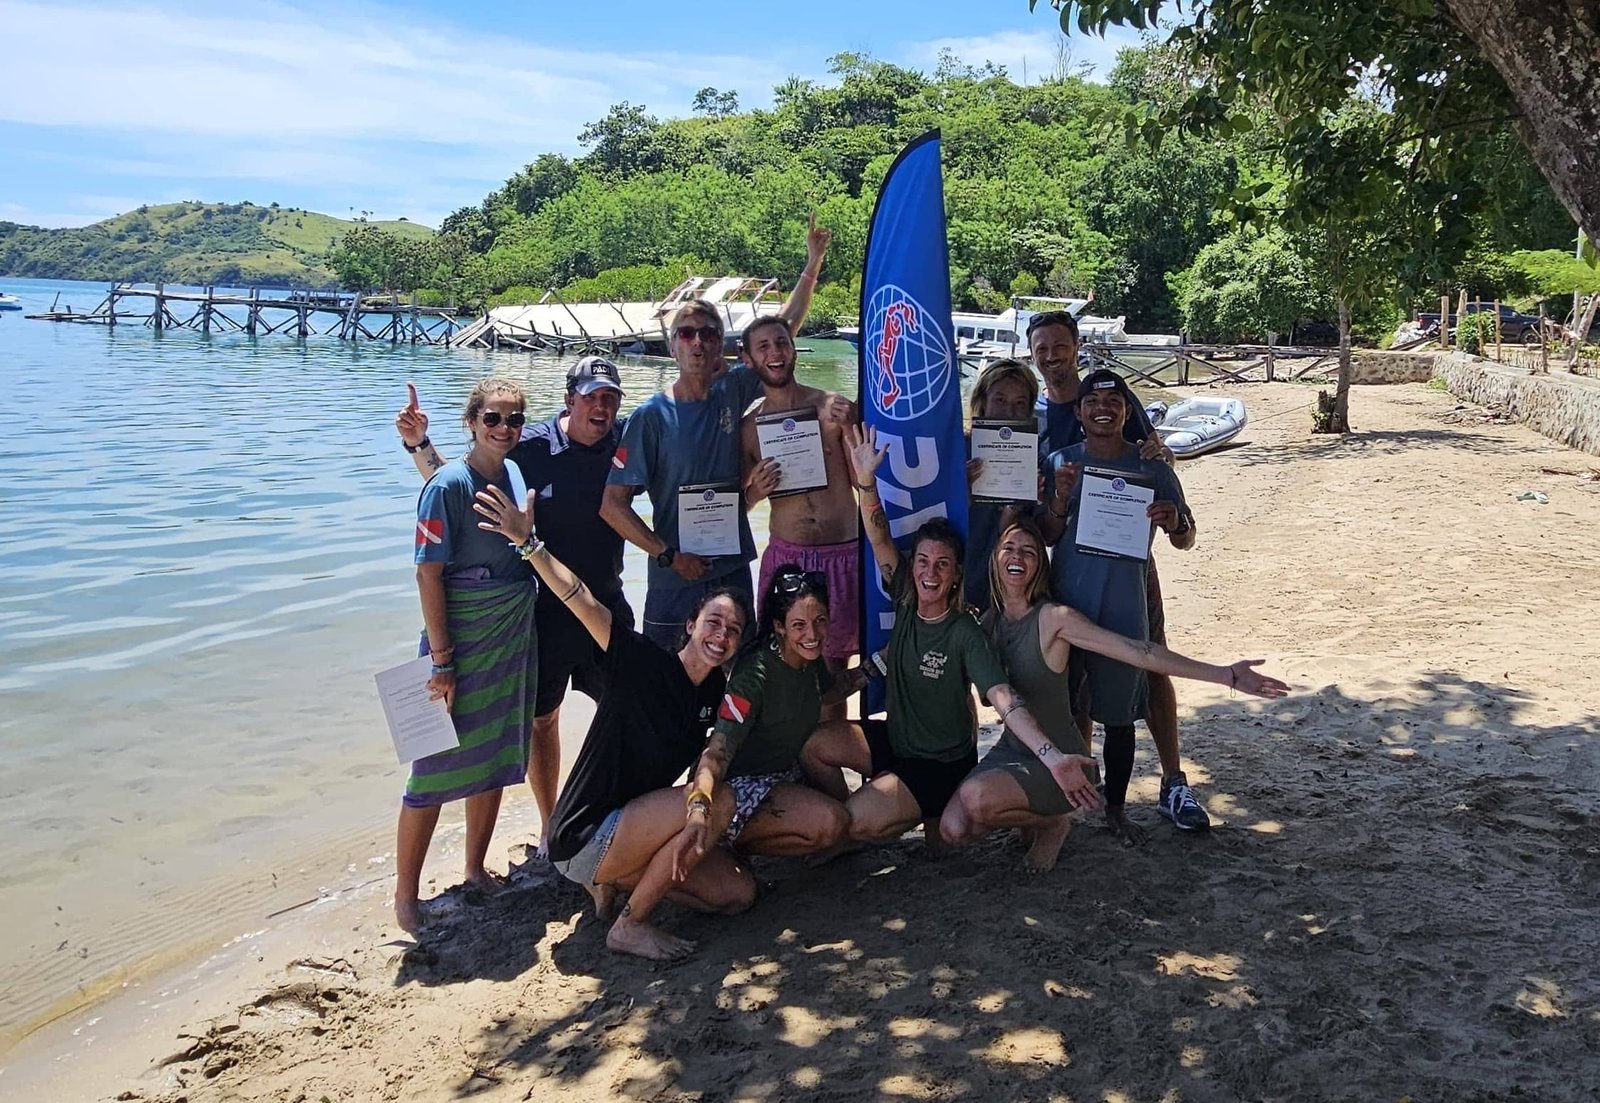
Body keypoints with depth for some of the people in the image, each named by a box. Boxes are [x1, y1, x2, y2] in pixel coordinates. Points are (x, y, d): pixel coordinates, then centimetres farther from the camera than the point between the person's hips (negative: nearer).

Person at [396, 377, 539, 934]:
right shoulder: (450, 484, -15)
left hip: (515, 642, 7)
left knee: (495, 761, 16)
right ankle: (405, 895, 11)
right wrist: (441, 662, -20)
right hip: (464, 644, -7)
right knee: (436, 768, -1)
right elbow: (429, 576, -17)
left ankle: (476, 870, 31)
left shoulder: (515, 475, 5)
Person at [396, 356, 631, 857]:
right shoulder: (530, 446, -13)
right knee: (541, 717, 11)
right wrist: (418, 443, -19)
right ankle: (550, 827, 30)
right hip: (543, 607, -2)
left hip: (608, 604, 2)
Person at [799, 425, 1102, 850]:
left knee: (859, 822, -22)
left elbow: (1004, 699, -31)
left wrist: (1053, 757, -46)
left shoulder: (966, 635, -21)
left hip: (941, 764, -6)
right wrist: (866, 481, -31)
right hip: (893, 740, 6)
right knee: (812, 744, -12)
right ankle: (842, 820, 12)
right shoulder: (905, 603, -5)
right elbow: (880, 541, -15)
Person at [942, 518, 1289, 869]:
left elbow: (1138, 652, -22)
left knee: (975, 797, -30)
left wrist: (1225, 675, -26)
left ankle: (1052, 824, 2)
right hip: (1010, 749, 5)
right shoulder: (988, 620, 0)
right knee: (954, 828, -15)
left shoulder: (1054, 619, -18)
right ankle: (1028, 817, 16)